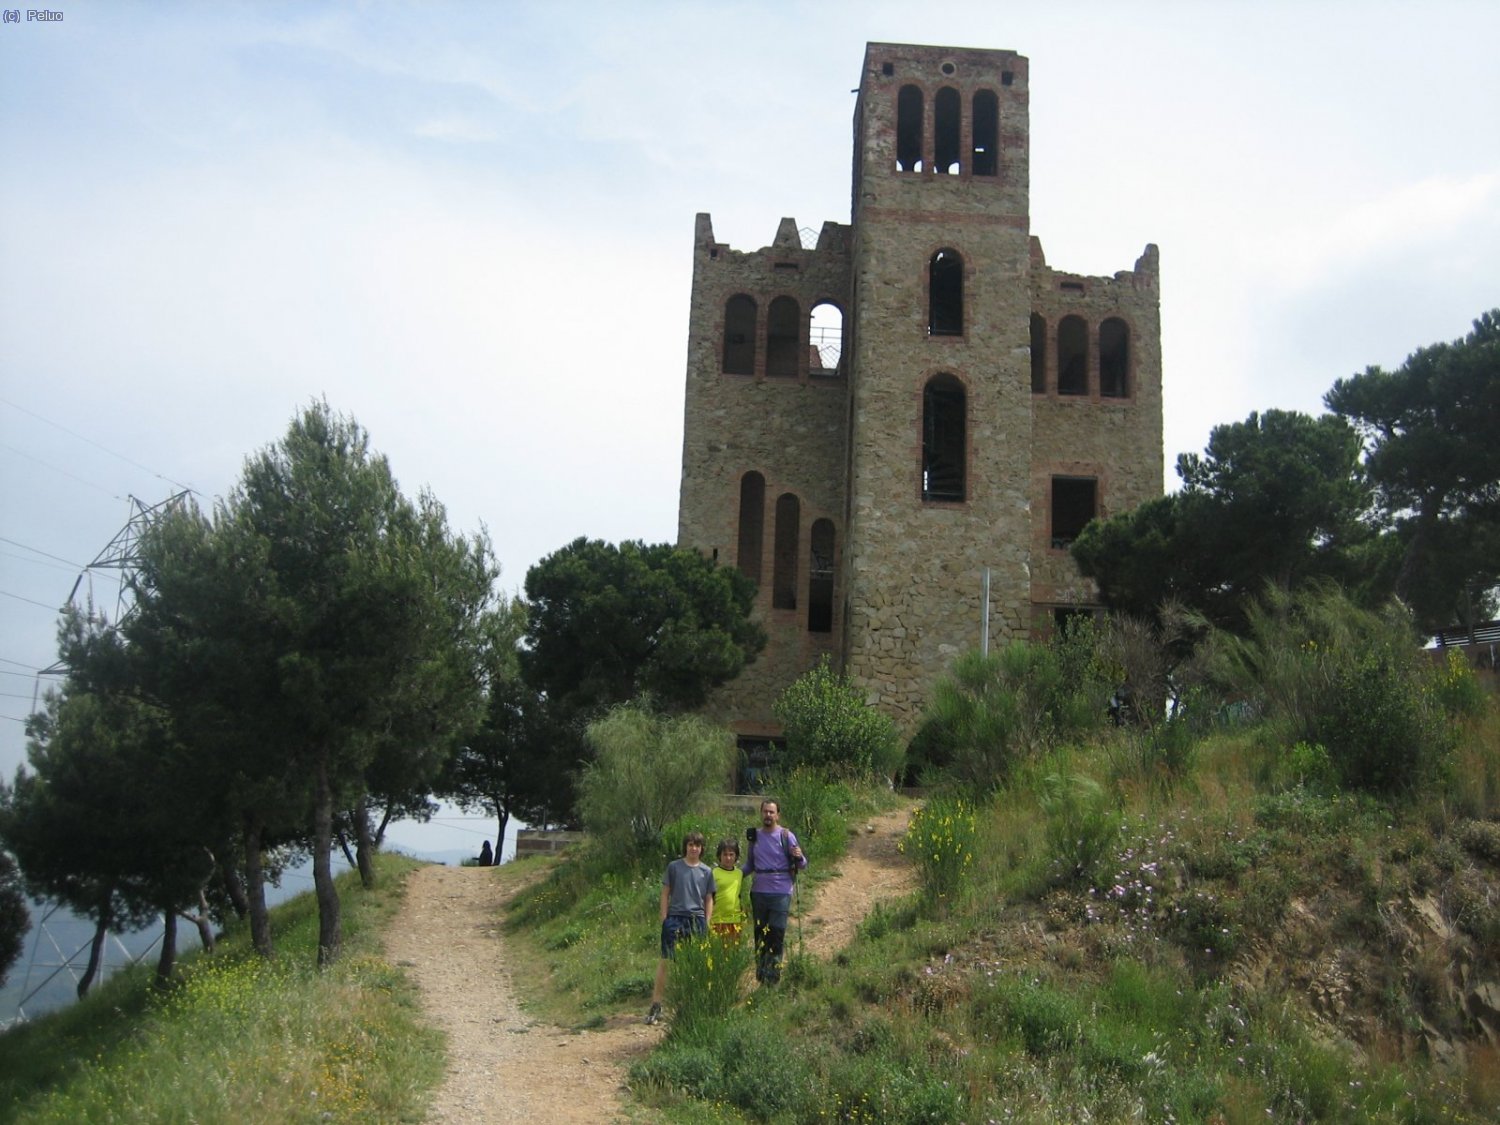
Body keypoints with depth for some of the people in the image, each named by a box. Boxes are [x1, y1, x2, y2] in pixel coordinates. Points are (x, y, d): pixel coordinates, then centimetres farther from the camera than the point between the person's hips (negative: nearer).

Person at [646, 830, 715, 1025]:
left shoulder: (707, 871, 8)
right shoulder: (674, 867, 3)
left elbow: (708, 899, 13)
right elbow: (665, 894, 6)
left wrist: (707, 923, 6)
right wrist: (664, 919, 0)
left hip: (697, 920, 2)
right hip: (675, 918, -2)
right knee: (665, 961, -6)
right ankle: (656, 1005, -3)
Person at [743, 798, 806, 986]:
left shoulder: (786, 836, -3)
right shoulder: (754, 836, 10)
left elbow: (802, 864, -2)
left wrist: (799, 857, -24)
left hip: (780, 892, -4)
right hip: (759, 891, 4)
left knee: (777, 933, -7)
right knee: (760, 933, 10)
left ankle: (773, 973, 1)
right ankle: (760, 973, 20)